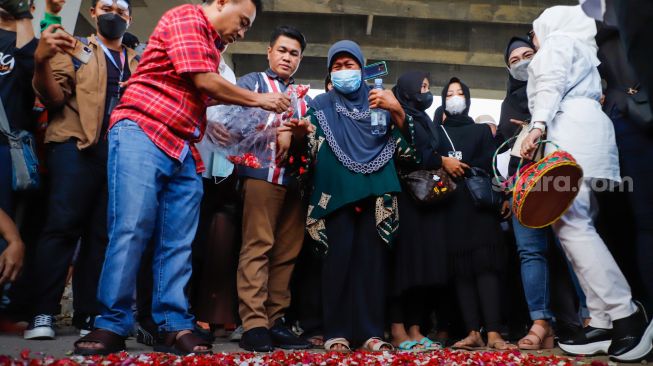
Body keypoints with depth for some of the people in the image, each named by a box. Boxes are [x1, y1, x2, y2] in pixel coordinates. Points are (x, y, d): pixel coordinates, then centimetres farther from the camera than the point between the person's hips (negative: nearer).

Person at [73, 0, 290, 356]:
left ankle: (175, 326, 3)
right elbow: (204, 83, -11)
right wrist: (259, 99, 0)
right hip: (141, 134, -8)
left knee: (178, 243, 1)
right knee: (131, 229, -12)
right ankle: (112, 324, -5)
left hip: (182, 149, 8)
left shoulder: (209, 44, 23)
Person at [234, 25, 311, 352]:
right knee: (258, 246, -11)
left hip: (296, 179, 5)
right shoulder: (253, 82, 11)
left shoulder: (303, 97, 25)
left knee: (287, 252, 2)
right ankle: (254, 324, -12)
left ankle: (275, 321, 6)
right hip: (262, 174, -5)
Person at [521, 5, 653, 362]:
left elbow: (552, 85, -9)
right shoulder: (582, 51, 37)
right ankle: (605, 323, -8)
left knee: (571, 224, -19)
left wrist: (538, 124, -23)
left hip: (571, 131, -10)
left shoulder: (557, 42, 10)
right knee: (576, 225, -1)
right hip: (587, 131, 10)